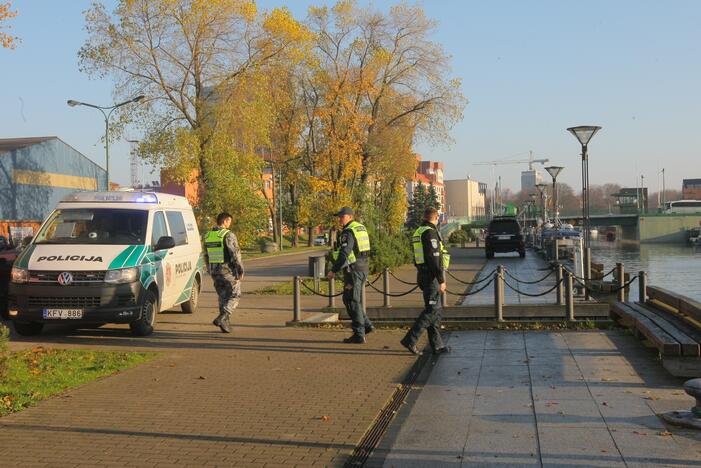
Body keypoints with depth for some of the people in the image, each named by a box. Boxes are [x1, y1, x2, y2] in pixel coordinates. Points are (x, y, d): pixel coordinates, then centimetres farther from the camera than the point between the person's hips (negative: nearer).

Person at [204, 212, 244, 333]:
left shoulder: (208, 236, 10)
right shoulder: (228, 235, -13)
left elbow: (206, 255, 16)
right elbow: (235, 254, -15)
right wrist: (241, 270, -9)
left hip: (214, 271, 7)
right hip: (228, 271, -7)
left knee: (223, 296, 15)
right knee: (234, 295, 2)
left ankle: (225, 323, 15)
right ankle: (222, 318, -15)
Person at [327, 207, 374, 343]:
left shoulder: (348, 232, -15)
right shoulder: (361, 228, 15)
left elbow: (344, 254, -23)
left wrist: (333, 270, -20)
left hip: (353, 269, -9)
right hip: (363, 268, 9)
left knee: (352, 302, -3)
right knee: (349, 299, 18)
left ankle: (359, 335, -1)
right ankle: (366, 325, 17)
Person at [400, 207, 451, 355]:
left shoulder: (418, 232, 16)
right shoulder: (430, 233, -14)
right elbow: (434, 258, -21)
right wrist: (441, 280, -20)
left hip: (423, 275, 10)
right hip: (431, 276, -10)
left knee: (435, 310, 11)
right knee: (431, 310, -9)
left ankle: (437, 345, 13)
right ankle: (410, 340, -12)